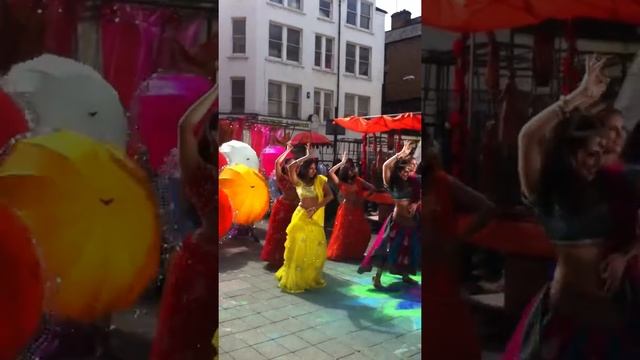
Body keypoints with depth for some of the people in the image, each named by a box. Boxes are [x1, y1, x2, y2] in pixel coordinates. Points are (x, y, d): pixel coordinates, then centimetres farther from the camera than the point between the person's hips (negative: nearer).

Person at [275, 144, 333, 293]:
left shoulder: (320, 180, 4)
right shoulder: (298, 181, 1)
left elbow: (330, 195, -4)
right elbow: (291, 167, -16)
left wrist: (317, 207, -13)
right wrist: (307, 156, -9)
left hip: (316, 218, 2)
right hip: (301, 216, -2)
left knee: (316, 249, 5)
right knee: (298, 248, 1)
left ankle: (311, 278, 22)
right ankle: (294, 279, 11)